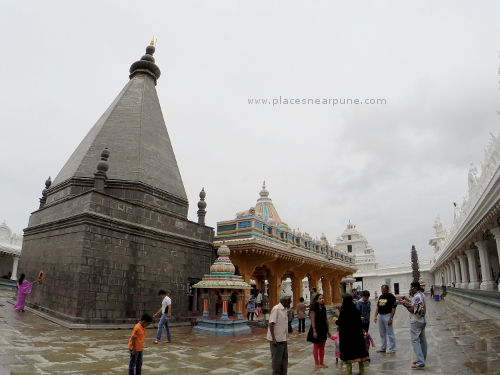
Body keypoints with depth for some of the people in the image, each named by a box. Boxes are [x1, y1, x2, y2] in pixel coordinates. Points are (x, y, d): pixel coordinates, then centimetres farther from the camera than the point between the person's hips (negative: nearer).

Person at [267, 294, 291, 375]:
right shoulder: (276, 309, -17)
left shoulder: (284, 309, 9)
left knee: (284, 358, 15)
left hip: (283, 339, 9)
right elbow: (271, 324, -20)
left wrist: (286, 337, 17)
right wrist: (273, 339, -23)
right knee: (277, 359, 3)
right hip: (276, 339, -9)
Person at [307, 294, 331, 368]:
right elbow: (313, 320, -16)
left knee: (322, 347, 14)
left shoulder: (324, 308, 6)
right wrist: (314, 331, -20)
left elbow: (326, 320, 12)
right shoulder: (314, 308, -15)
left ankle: (322, 362, 25)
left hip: (323, 329, 7)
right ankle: (317, 363, 17)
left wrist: (328, 330, 13)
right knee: (316, 347, 6)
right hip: (316, 329, -7)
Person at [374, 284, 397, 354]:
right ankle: (383, 348, 24)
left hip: (387, 316, -7)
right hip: (381, 316, 7)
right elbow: (378, 307, 15)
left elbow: (393, 308, -13)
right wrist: (375, 316, 6)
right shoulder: (380, 297, 13)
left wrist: (390, 319, -18)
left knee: (390, 333, -1)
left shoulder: (391, 297, -9)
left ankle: (392, 349, 8)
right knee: (382, 334, 14)